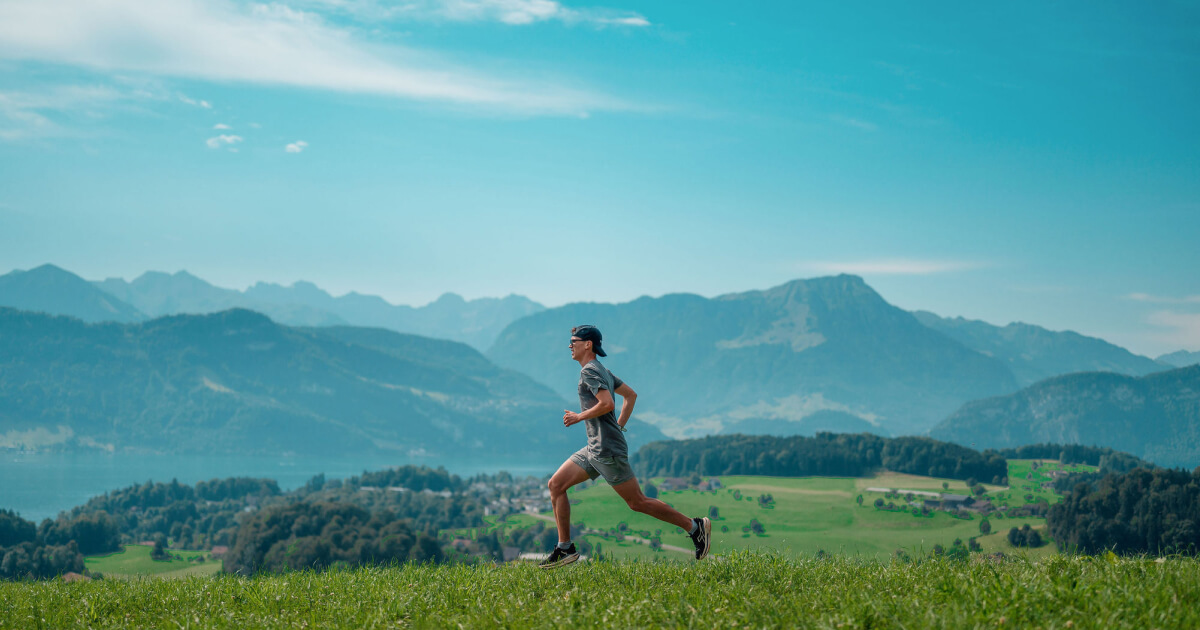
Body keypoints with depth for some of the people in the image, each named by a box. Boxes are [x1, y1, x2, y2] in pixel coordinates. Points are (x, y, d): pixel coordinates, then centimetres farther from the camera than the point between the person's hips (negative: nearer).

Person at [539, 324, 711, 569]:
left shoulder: (590, 371, -12)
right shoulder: (601, 370, 18)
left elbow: (607, 404, -24)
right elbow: (631, 395, 25)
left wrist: (578, 417, -13)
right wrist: (619, 426, 23)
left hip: (607, 450, -10)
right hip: (594, 449, 10)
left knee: (637, 502, -5)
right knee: (556, 485, 4)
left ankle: (694, 527, 3)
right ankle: (565, 549, 5)